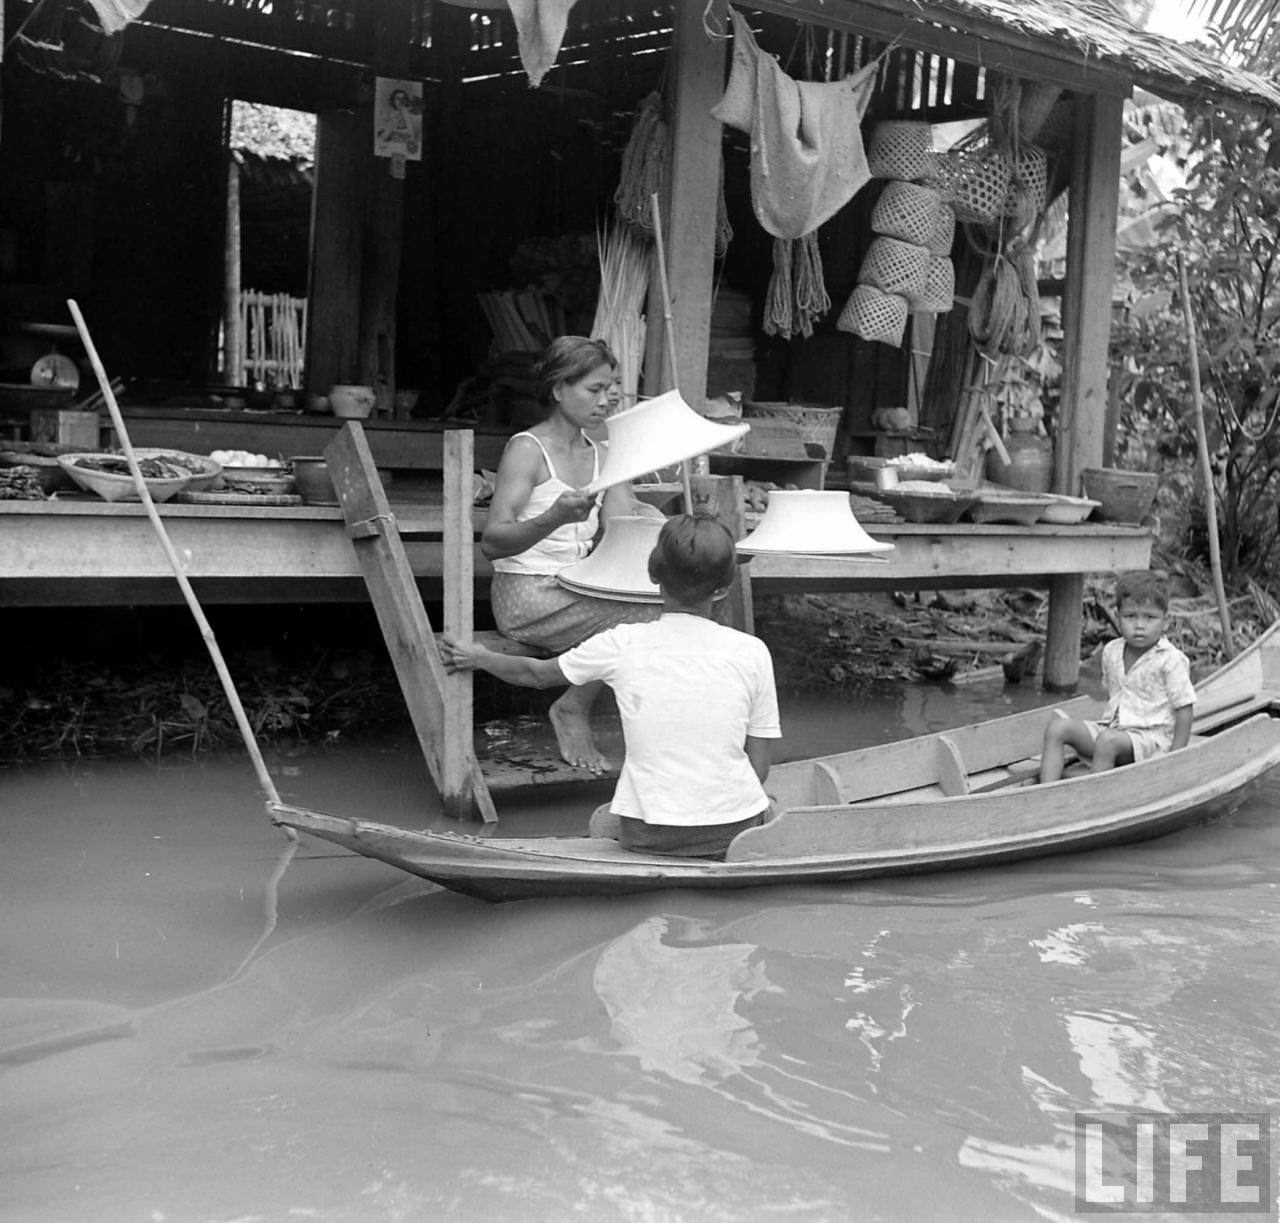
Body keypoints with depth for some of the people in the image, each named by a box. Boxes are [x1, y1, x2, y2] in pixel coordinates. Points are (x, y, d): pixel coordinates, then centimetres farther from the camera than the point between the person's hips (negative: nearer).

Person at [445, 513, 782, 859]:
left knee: (600, 822, 35)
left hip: (647, 833, 1)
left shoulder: (622, 645, -4)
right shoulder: (751, 652, -5)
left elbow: (536, 674, 15)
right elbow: (760, 763, -1)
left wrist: (478, 658, 34)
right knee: (769, 810, 34)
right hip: (734, 830, -1)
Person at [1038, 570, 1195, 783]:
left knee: (1108, 741, -37)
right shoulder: (1111, 652, 9)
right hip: (1113, 727, 7)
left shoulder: (1171, 660, -10)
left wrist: (1174, 758, -13)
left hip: (1151, 736, -7)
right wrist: (1108, 723, 12)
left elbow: (1184, 709, -9)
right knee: (1057, 727, -14)